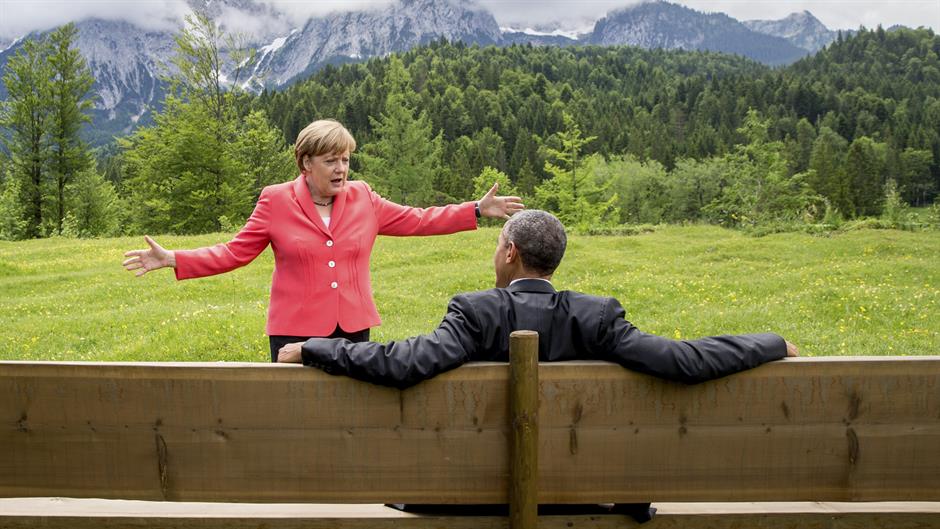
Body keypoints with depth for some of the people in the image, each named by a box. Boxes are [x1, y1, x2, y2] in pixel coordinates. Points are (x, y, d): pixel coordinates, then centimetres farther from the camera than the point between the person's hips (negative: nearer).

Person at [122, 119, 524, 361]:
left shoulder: (363, 199, 6)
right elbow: (234, 252, 1)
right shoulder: (276, 201, -1)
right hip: (297, 332, -2)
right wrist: (172, 260, -10)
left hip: (354, 329, 3)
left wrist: (479, 210, 9)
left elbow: (416, 221, 11)